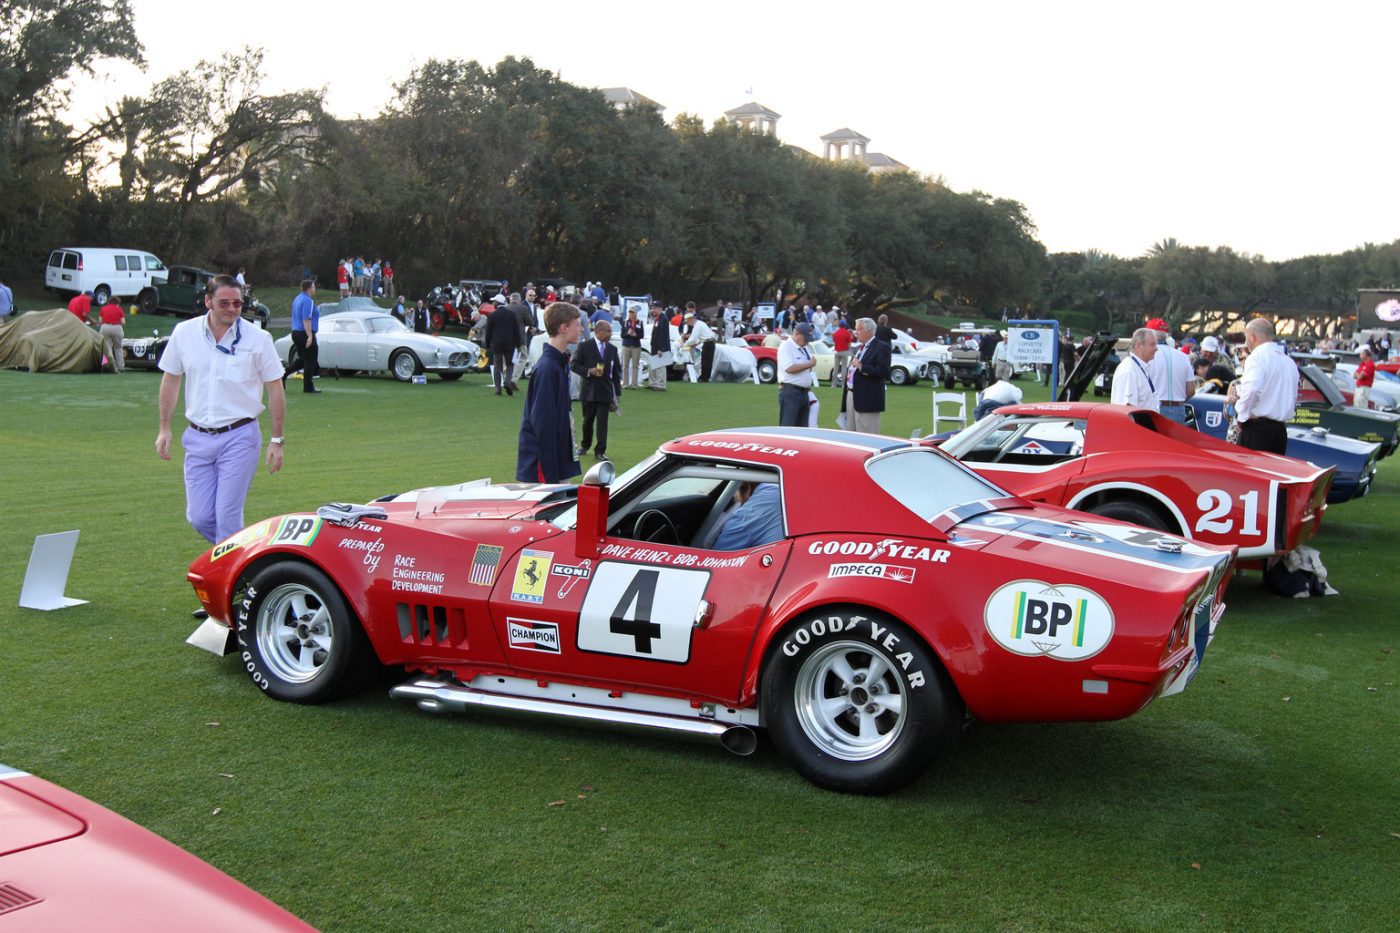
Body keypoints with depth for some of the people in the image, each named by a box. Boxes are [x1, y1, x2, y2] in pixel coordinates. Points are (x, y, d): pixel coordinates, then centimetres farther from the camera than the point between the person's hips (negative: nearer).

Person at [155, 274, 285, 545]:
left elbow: (275, 390, 0)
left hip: (239, 437, -3)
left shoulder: (257, 339, -5)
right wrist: (164, 429, 10)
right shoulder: (184, 333, 2)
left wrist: (276, 440, -2)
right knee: (199, 517, 4)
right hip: (198, 438, 3)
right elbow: (171, 380, 13)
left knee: (227, 517, -7)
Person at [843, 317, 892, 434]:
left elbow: (884, 372, -19)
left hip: (867, 400, -9)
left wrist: (862, 367, -21)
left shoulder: (882, 347, -9)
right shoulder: (859, 347, 18)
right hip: (851, 396, 9)